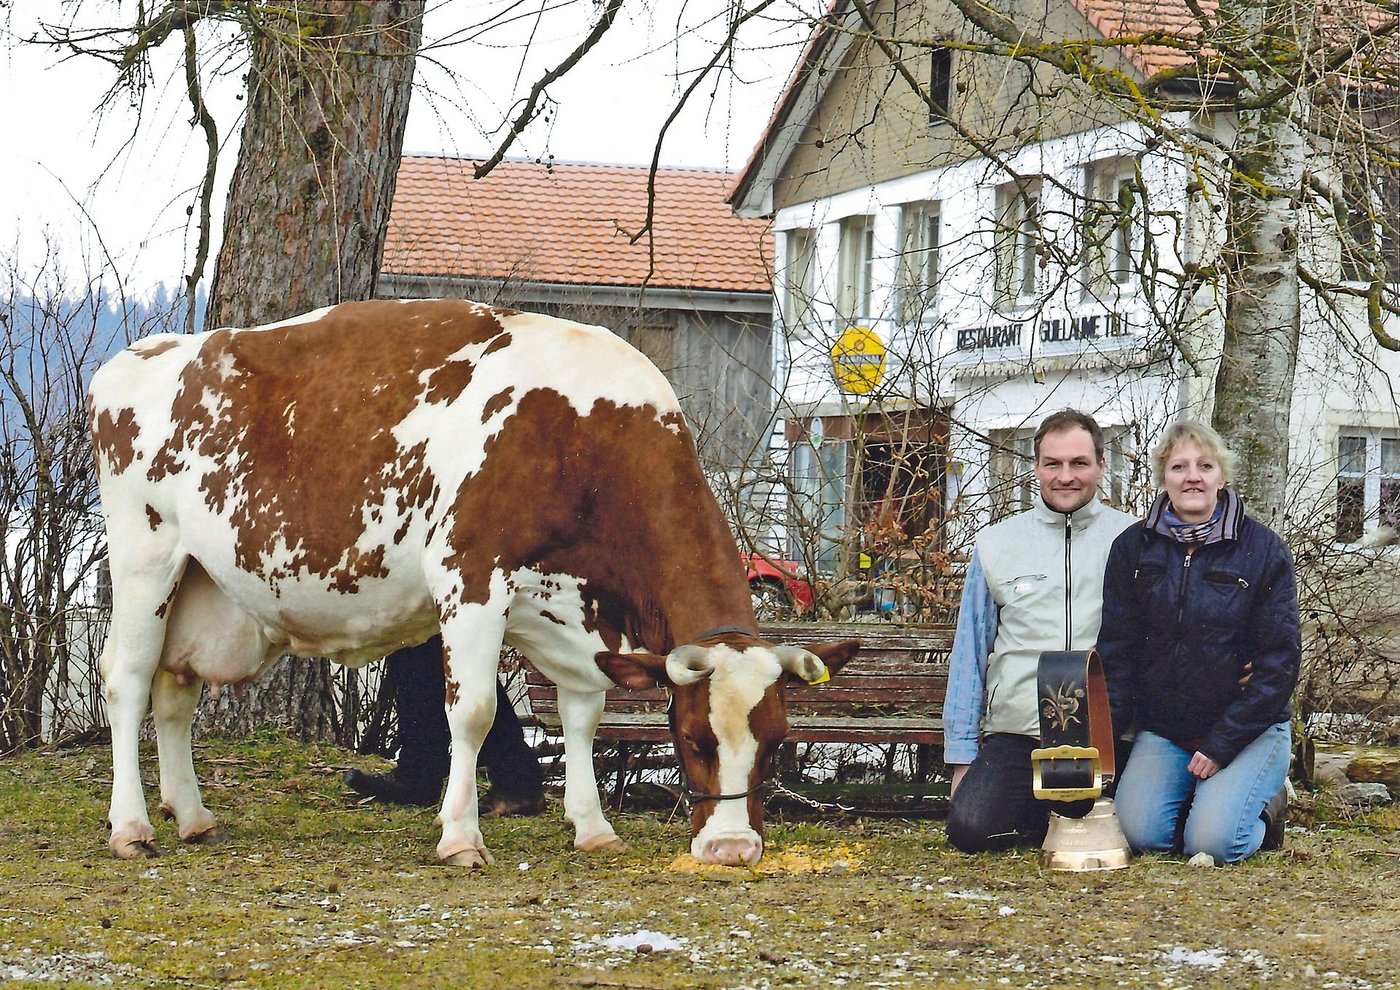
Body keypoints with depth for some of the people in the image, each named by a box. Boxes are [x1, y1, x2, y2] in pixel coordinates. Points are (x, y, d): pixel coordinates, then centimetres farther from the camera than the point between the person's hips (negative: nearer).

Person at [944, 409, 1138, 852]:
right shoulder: (995, 545, 12)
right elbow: (969, 654, 15)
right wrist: (961, 754, 11)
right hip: (1016, 732, 1)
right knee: (971, 828, -21)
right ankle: (1063, 817, 9)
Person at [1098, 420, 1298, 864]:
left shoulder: (1263, 549, -4)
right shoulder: (1133, 548, 3)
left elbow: (1279, 661, -6)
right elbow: (1116, 652, 5)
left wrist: (1222, 744, -13)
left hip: (1249, 728, -3)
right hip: (1162, 729, 3)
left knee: (1213, 841, -23)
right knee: (1142, 834, -20)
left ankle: (1265, 805, 10)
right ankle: (1203, 794, 11)